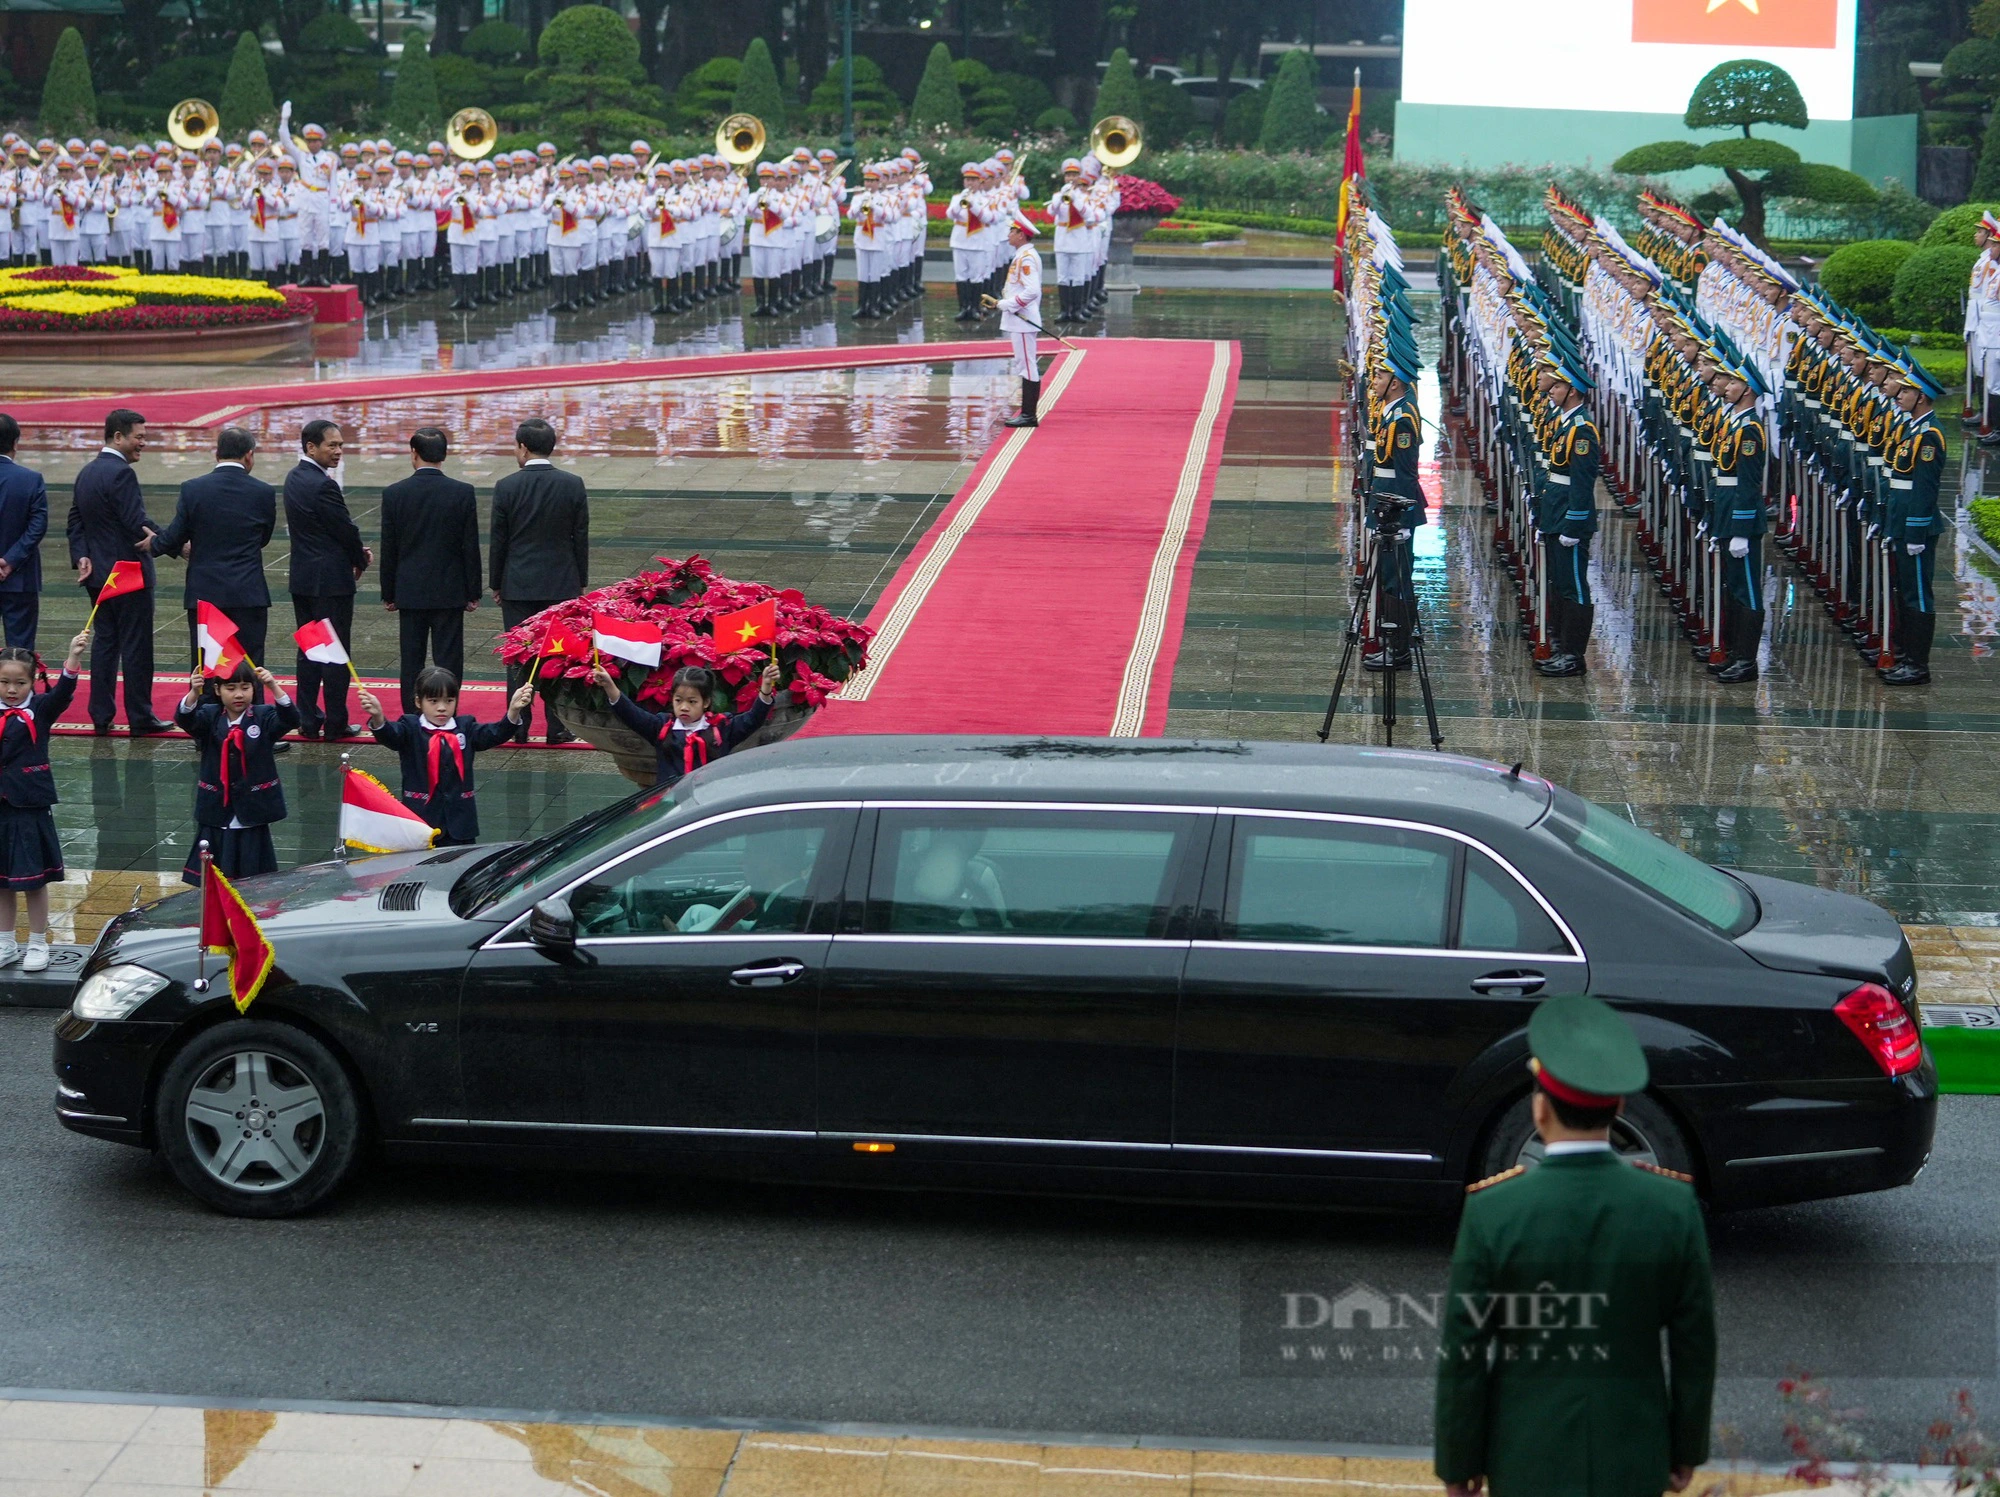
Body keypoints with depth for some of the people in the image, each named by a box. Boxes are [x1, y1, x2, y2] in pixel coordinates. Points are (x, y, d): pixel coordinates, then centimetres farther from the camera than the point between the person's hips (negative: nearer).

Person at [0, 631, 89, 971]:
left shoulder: (40, 709, -6)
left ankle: (38, 945, 17)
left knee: (33, 879, 4)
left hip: (30, 806, -3)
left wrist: (74, 658, -40)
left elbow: (63, 693, -24)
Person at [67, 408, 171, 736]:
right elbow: (138, 523, -24)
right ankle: (139, 717, 3)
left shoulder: (86, 472, 11)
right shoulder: (121, 473, -18)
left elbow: (75, 520, 11)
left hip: (98, 573, 9)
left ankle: (101, 716, 13)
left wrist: (81, 556, 3)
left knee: (104, 642, 12)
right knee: (136, 646, -1)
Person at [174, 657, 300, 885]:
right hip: (216, 816, 1)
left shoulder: (264, 717, -2)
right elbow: (185, 719, -18)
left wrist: (273, 687, -37)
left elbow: (291, 719, -20)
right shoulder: (209, 717, 0)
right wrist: (194, 693, -40)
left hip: (252, 815, -1)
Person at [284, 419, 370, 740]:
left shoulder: (294, 478, 8)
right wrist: (361, 561, 5)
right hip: (331, 580, -9)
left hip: (302, 578, 9)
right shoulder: (323, 485, -20)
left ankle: (308, 720, 16)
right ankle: (335, 724, 3)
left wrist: (356, 552, 6)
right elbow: (347, 530, -14)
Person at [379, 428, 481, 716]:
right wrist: (473, 593, 5)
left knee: (412, 660, 8)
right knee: (448, 660, 3)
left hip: (410, 593, 1)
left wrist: (389, 594, 9)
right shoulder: (463, 493, -7)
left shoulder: (394, 494, -5)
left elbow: (388, 549, 0)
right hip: (450, 592, -1)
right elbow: (471, 548, -4)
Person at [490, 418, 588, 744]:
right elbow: (581, 538, 1)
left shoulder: (506, 487, -8)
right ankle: (558, 727, 6)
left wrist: (496, 583, 8)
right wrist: (580, 582, 11)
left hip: (518, 585, -1)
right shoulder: (573, 485, -4)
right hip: (562, 583, 1)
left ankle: (518, 726, 9)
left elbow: (498, 541, -3)